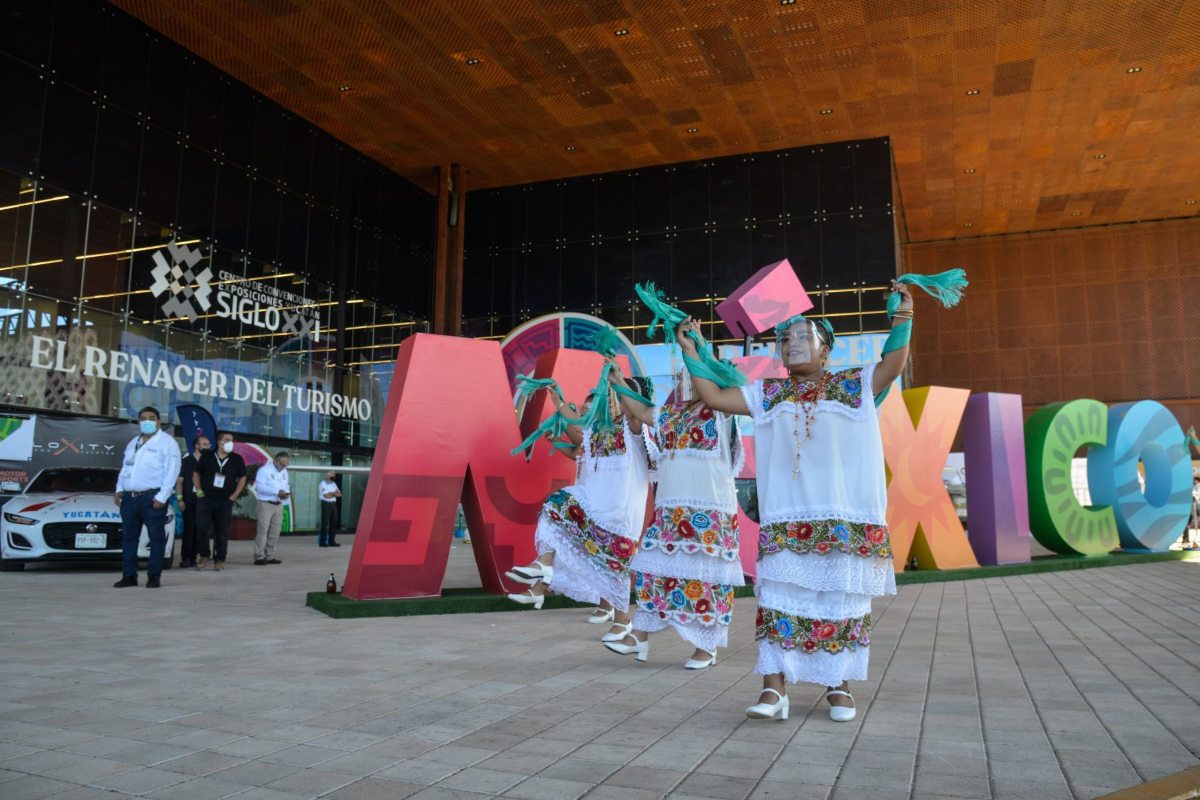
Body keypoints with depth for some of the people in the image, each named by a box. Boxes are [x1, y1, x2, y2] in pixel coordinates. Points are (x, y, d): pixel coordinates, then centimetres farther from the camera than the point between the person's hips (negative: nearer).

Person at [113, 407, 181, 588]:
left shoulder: (167, 442, -4)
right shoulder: (133, 443, 20)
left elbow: (172, 471, -12)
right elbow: (125, 467, 23)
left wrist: (161, 497, -17)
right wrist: (119, 489, 8)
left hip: (152, 497, -7)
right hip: (129, 497, 7)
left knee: (156, 538, -2)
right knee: (128, 537, 9)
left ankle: (154, 576, 4)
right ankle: (129, 576, 16)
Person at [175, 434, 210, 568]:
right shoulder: (186, 461, 3)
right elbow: (179, 481, 1)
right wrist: (180, 499, -7)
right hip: (189, 501, -3)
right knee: (188, 529, -3)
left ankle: (193, 558, 8)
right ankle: (185, 558, 1)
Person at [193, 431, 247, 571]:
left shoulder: (237, 459, 5)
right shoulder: (207, 456, 4)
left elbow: (242, 478, 11)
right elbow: (196, 473, 11)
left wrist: (235, 495, 2)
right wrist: (199, 491, 1)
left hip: (225, 501, 1)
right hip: (205, 499, 0)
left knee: (222, 531, 3)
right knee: (202, 527, -9)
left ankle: (219, 560, 11)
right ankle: (204, 555, 10)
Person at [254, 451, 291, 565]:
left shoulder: (284, 472, 16)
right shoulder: (264, 470, -8)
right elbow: (259, 487, -18)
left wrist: (286, 493, -4)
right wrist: (277, 491, -23)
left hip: (279, 505, 7)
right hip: (266, 504, -7)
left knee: (274, 533, 6)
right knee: (263, 531, -9)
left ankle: (269, 556, 12)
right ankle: (259, 557, -7)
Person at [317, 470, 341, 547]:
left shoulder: (334, 484, 18)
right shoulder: (323, 484, -5)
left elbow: (339, 494, 9)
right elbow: (326, 496, -15)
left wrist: (331, 493, -6)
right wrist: (334, 493, 1)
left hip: (333, 504, 7)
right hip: (326, 504, -7)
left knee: (334, 523, 6)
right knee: (325, 523, -7)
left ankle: (331, 541, 13)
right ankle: (322, 542, -4)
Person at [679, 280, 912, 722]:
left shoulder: (854, 385, 7)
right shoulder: (767, 394, 13)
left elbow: (893, 363, -7)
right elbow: (714, 397, 11)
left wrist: (901, 322, -24)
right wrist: (691, 352, 6)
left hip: (847, 518, -1)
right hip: (785, 519, 2)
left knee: (841, 600, 6)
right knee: (779, 598, -3)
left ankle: (839, 684, 19)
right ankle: (775, 687, 2)